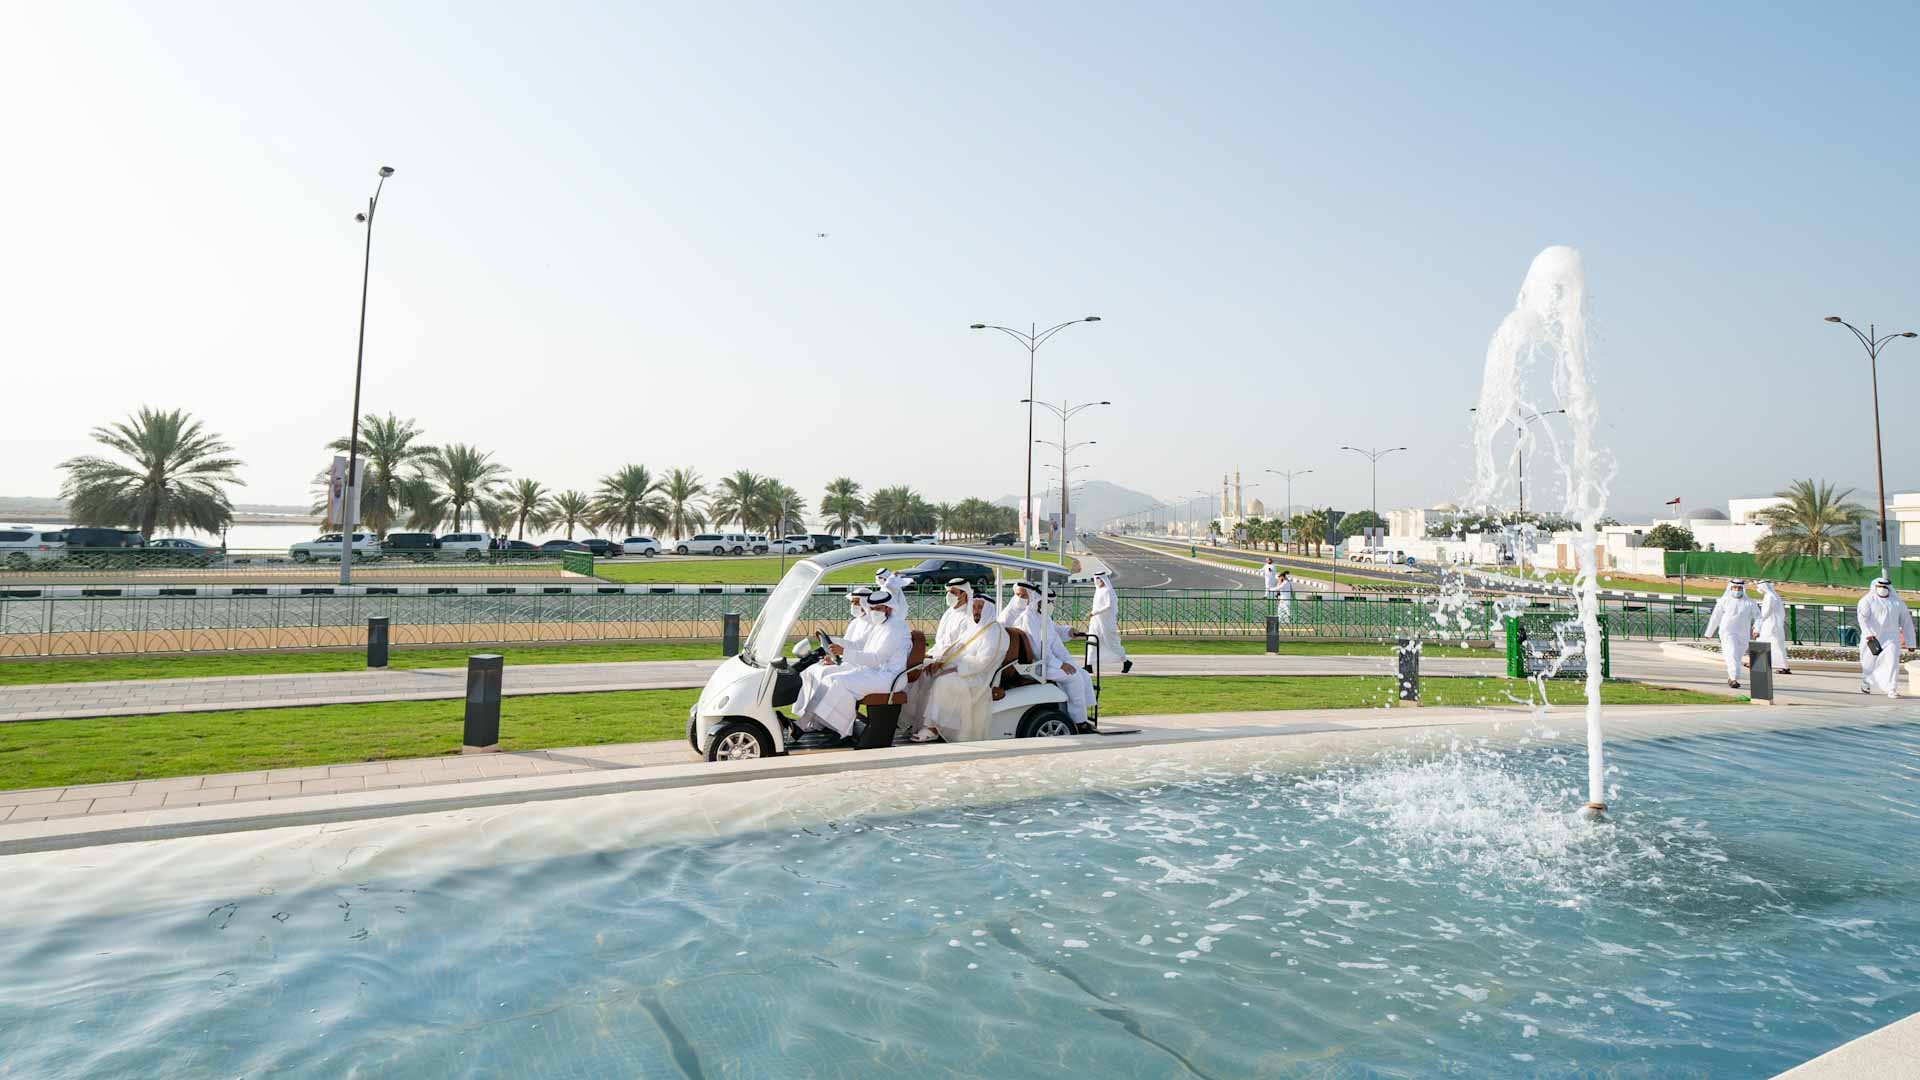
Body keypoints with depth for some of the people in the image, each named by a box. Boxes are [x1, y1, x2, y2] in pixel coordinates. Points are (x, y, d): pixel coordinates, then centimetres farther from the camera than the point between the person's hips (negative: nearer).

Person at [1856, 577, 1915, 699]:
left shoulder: (1898, 602, 12)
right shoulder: (1867, 600, 1)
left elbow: (1906, 622, 17)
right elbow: (1862, 617, -13)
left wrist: (1910, 642, 15)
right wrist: (1868, 634, -26)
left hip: (1891, 637, 2)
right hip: (1871, 637, -1)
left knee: (1892, 661, -15)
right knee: (1869, 661, 9)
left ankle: (1892, 690, -16)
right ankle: (1866, 682, 35)